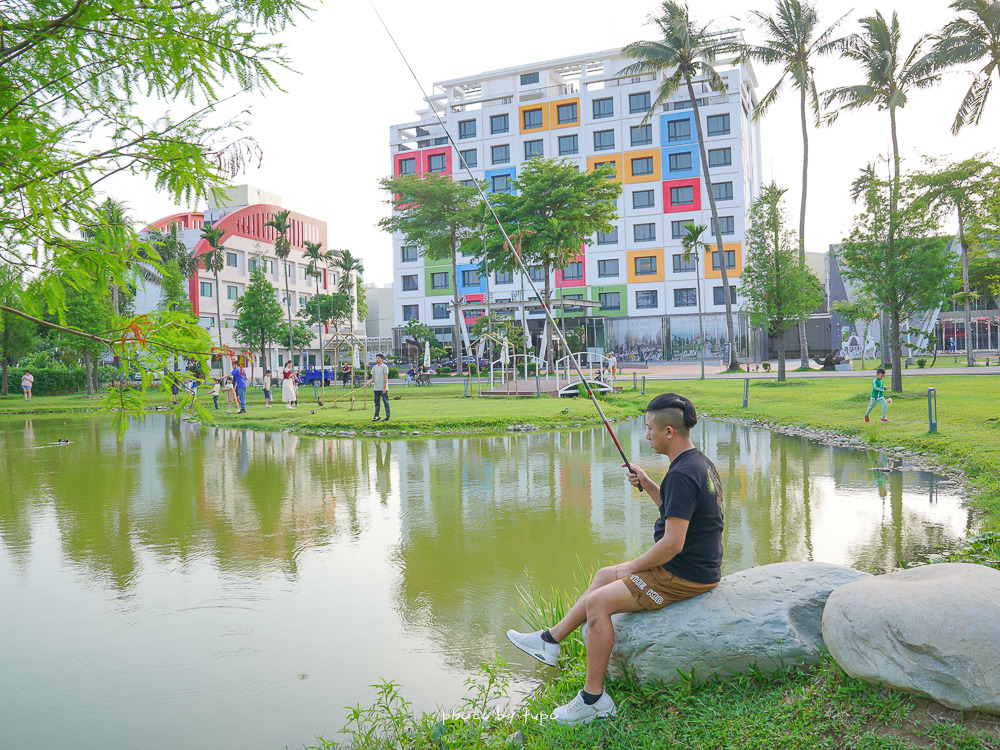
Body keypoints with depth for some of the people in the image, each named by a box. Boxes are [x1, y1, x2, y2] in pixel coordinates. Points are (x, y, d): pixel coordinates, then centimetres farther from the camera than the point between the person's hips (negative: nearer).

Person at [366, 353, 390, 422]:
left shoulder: (384, 367, -5)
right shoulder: (374, 368, 14)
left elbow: (386, 378, -9)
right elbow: (372, 378, 14)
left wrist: (384, 388, -15)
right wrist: (368, 383, -6)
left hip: (383, 389, -6)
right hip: (376, 388, 6)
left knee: (386, 402, -2)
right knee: (377, 403, 9)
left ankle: (387, 417, 1)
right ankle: (376, 416, 15)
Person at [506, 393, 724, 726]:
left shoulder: (682, 474, -26)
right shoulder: (700, 462, 7)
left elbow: (673, 544, -28)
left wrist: (633, 567, -13)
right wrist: (646, 484, 7)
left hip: (685, 576, -11)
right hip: (696, 565, 11)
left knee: (598, 602, -9)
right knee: (603, 575, 18)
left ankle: (594, 698, 2)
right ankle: (551, 639, 27)